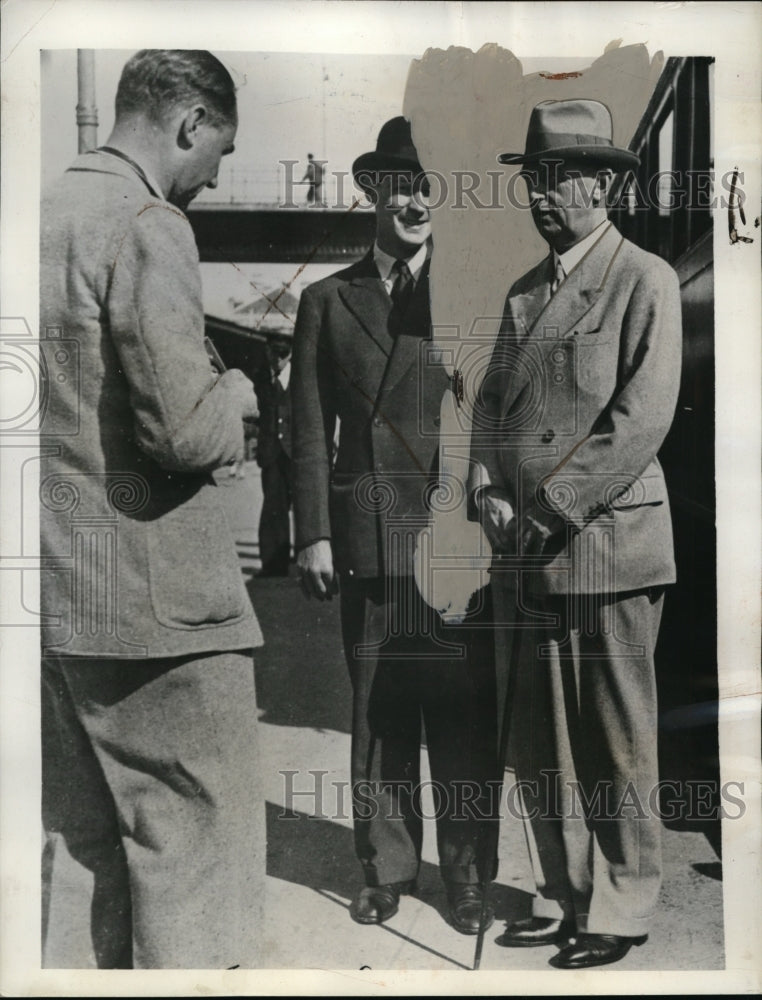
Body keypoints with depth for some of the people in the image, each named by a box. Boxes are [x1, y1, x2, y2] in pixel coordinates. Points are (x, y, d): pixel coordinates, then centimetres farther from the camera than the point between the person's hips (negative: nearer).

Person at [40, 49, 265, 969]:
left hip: (59, 594, 9)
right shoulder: (149, 226, -13)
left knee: (79, 842, 18)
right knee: (197, 845, 4)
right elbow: (184, 431, -22)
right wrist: (233, 396, -1)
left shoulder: (45, 214, 14)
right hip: (154, 599, -9)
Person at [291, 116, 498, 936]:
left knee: (461, 713, 5)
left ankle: (464, 873, 22)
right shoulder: (326, 301, 10)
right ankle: (387, 867, 26)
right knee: (378, 715, 9)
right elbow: (311, 431, 6)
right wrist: (313, 535, 0)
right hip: (369, 538, 1)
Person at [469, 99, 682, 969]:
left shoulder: (645, 281, -2)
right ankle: (562, 897, 29)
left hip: (605, 546, -6)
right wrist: (488, 495, -2)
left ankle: (621, 911, 22)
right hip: (525, 554, 7)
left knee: (615, 747, 5)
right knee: (538, 744, 13)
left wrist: (550, 511, -15)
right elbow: (492, 401, 15)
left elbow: (643, 417, -12)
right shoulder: (523, 292, 18)